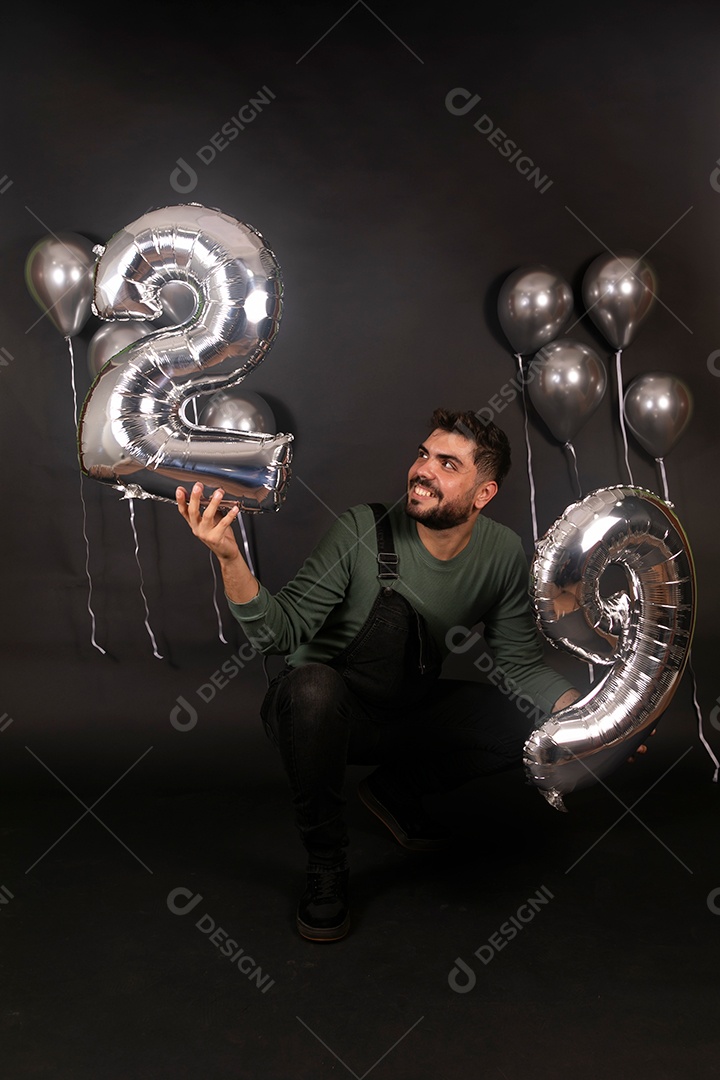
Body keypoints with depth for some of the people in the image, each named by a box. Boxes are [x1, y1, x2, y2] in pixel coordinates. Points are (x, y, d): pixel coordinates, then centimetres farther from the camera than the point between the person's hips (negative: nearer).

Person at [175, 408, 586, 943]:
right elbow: (285, 629, -24)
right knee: (312, 683, -38)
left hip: (406, 717, 4)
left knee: (539, 722, -12)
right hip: (322, 714, -4)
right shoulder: (363, 529, -20)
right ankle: (326, 866, -12)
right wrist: (230, 558, -40)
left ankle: (397, 789, 12)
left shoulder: (503, 553, -8)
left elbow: (520, 662, -3)